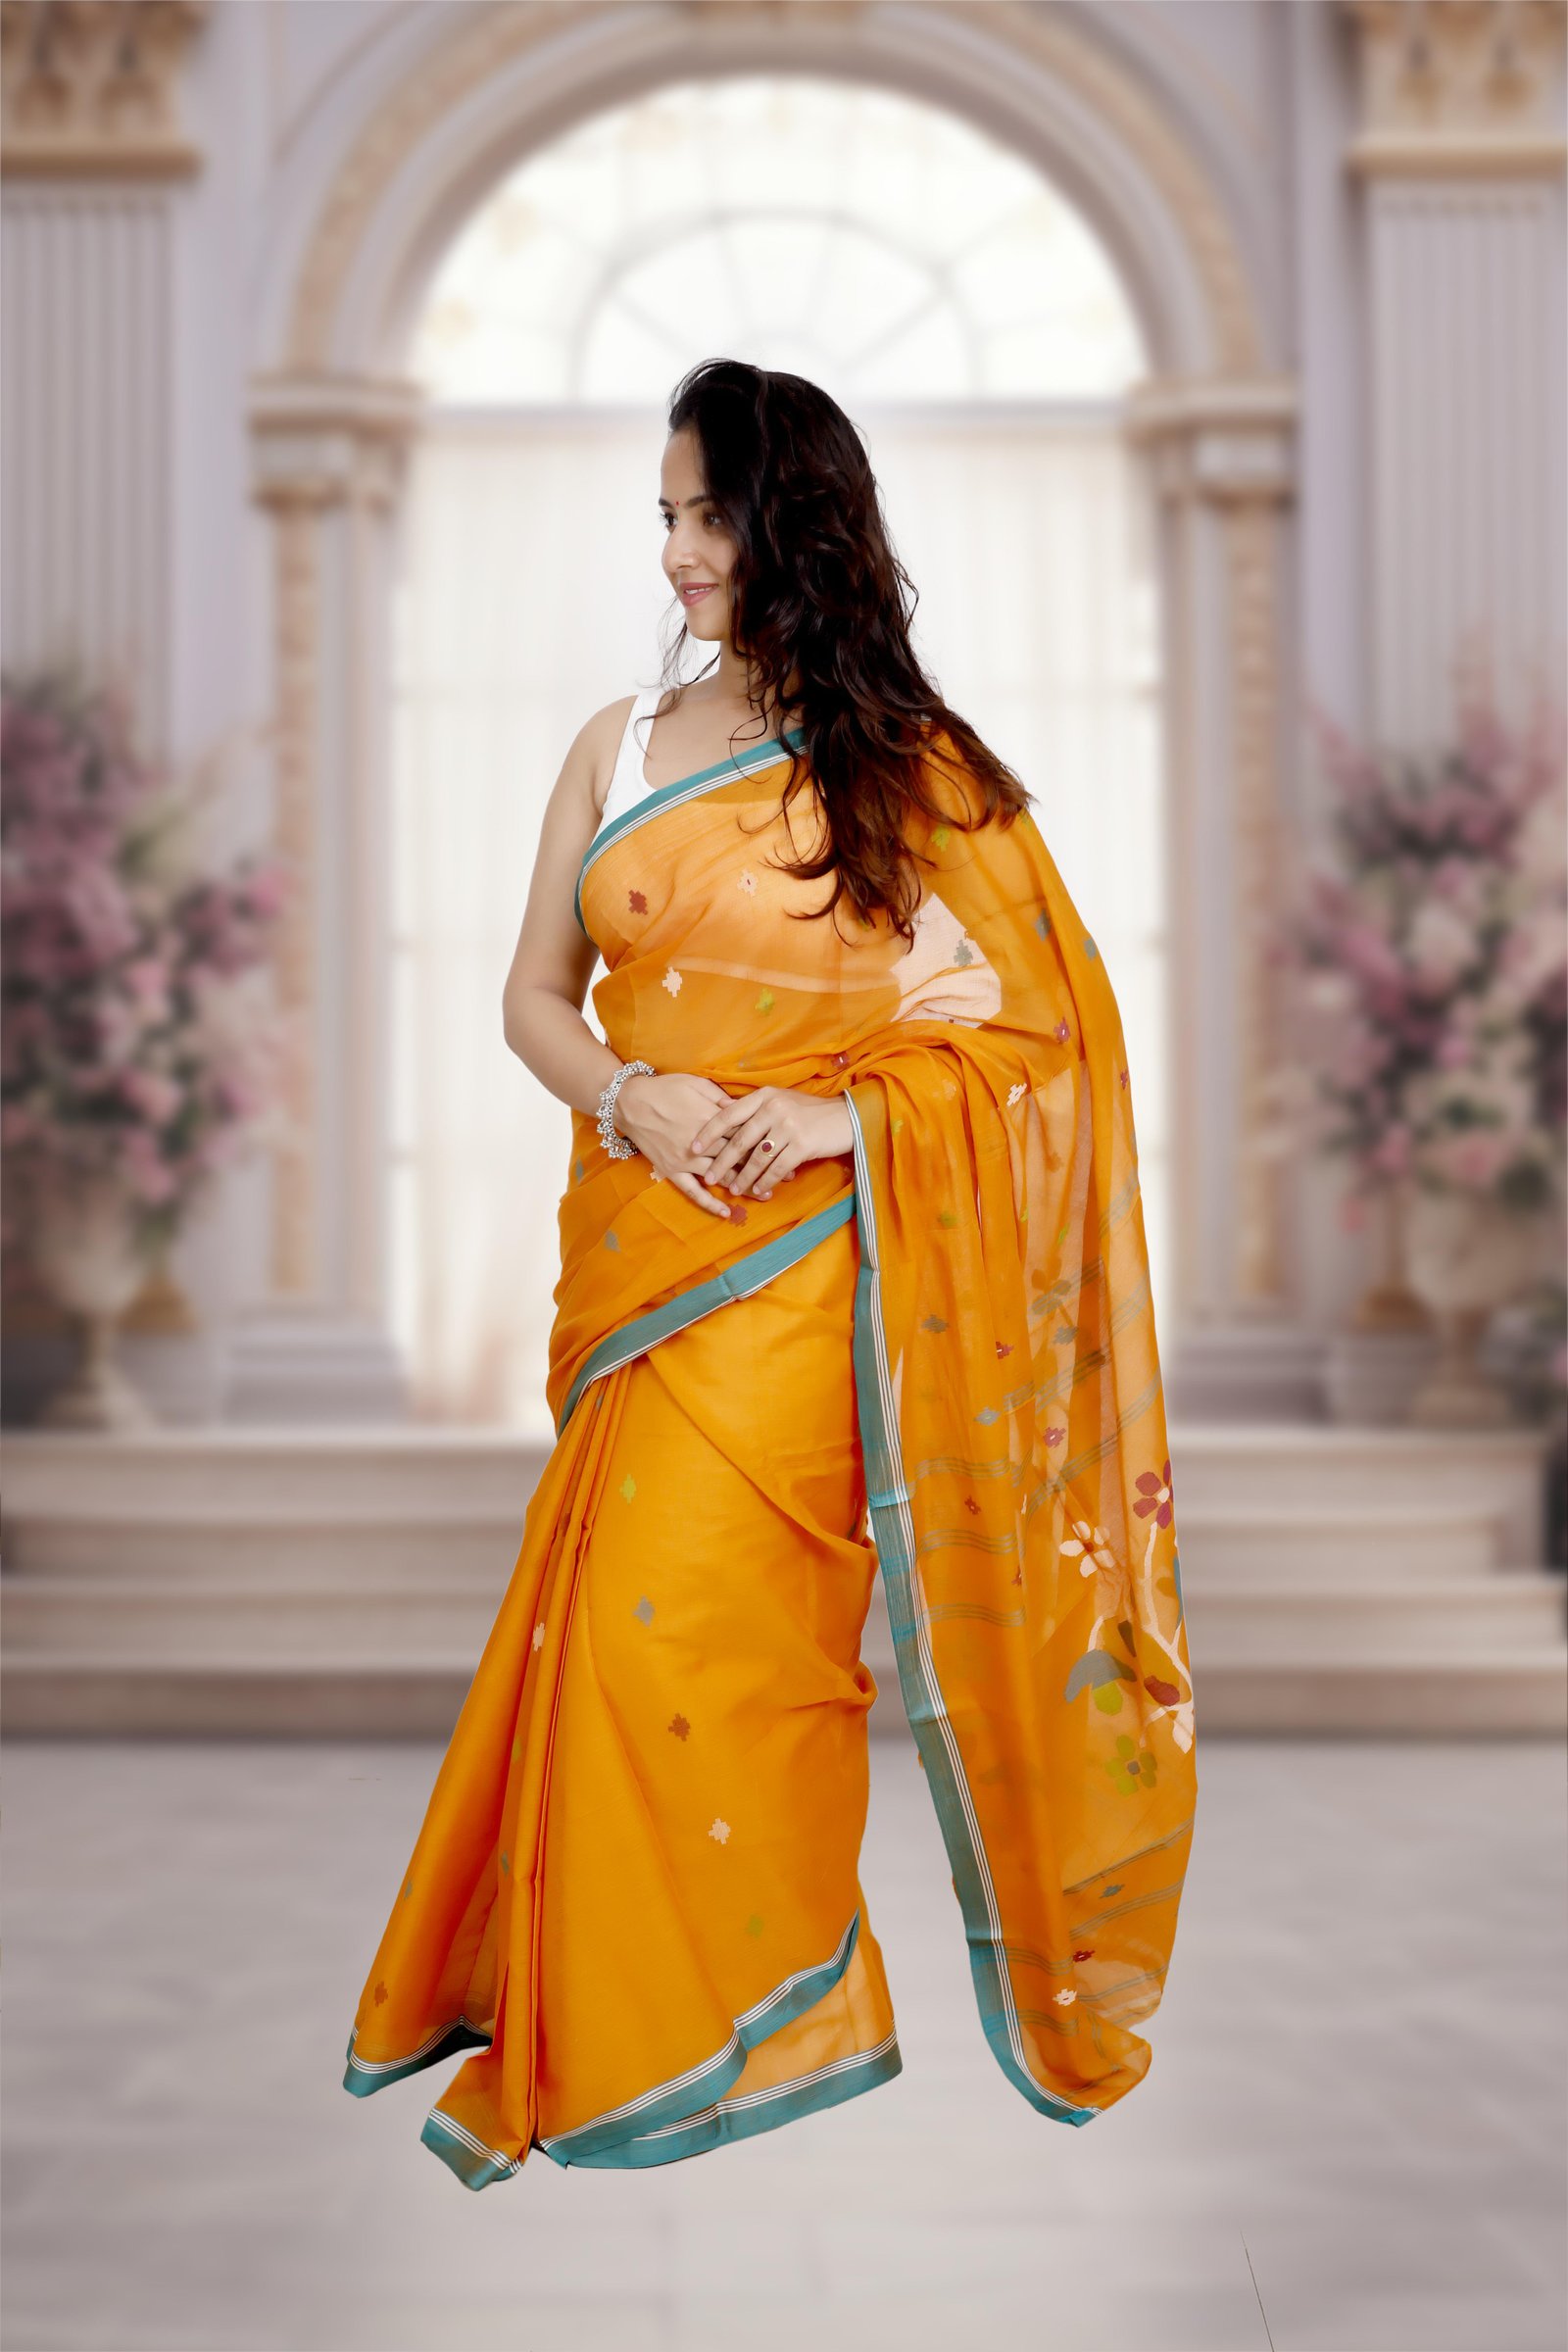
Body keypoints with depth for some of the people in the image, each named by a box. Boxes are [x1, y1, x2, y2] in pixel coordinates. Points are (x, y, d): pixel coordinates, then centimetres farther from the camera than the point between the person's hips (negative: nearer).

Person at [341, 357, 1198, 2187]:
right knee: (624, 1620, 6)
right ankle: (607, 2013, 22)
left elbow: (1038, 1016, -2)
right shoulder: (617, 748, 11)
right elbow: (533, 996, 13)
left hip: (805, 1263, -4)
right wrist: (635, 1098, -8)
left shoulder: (906, 765, -1)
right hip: (638, 1245, 4)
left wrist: (844, 1113, -15)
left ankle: (703, 2023, 9)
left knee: (692, 1616, -9)